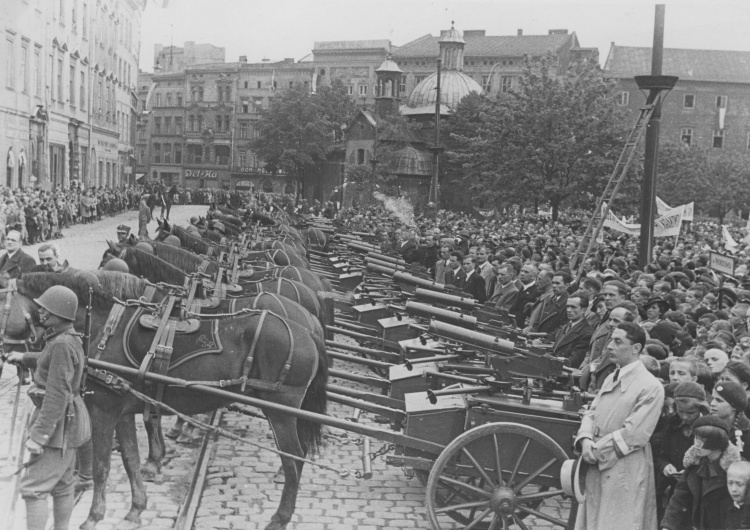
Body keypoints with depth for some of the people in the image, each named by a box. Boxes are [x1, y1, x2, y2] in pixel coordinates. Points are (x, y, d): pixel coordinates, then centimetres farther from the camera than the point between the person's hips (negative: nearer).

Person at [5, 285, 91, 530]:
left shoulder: (62, 345, -22)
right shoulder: (69, 339, 8)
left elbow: (57, 396, -25)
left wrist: (38, 436, -24)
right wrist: (24, 357, 27)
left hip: (58, 424, -10)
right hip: (66, 423, 10)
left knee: (33, 488, -6)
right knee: (62, 486, 18)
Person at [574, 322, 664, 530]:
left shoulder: (651, 387, -13)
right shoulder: (611, 378, 13)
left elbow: (634, 434, -18)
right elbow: (592, 412, 12)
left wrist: (596, 450, -14)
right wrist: (585, 440, -8)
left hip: (625, 473, -7)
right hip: (596, 467, 7)